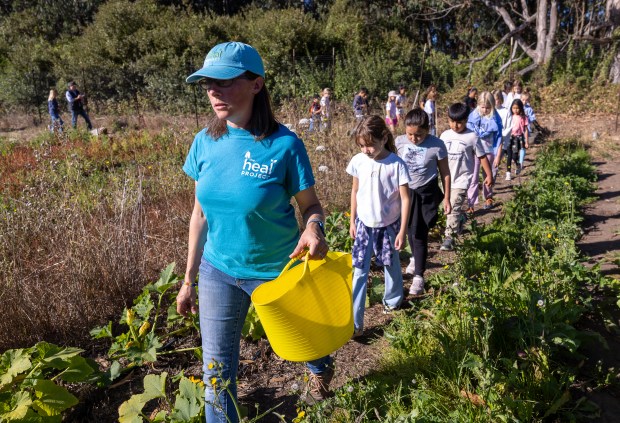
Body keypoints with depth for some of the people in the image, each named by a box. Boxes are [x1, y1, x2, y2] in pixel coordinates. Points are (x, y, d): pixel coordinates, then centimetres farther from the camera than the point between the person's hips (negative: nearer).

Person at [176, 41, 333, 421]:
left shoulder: (284, 144, -19)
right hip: (217, 270, 3)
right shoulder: (206, 142, -7)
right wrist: (189, 279, 7)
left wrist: (314, 227, -33)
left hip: (276, 269, -3)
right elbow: (201, 213, 2)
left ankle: (321, 369, 59)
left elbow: (311, 205, -9)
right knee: (217, 369, 12)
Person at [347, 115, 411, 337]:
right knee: (359, 272, 0)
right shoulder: (358, 161, -8)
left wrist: (402, 230, -13)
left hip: (389, 225, -2)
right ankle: (354, 322, 3)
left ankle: (392, 299, 47)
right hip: (364, 224, 2)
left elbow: (405, 198, -12)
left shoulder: (396, 165, -17)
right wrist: (352, 221, 8)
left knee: (391, 265, 19)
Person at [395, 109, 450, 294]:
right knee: (410, 229, 19)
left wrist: (447, 198, -2)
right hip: (405, 191, 4)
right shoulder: (399, 142, -8)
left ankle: (418, 276, 7)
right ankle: (415, 257, 47)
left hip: (425, 193, -4)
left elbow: (445, 173, -5)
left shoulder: (437, 146, -15)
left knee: (419, 234, -4)